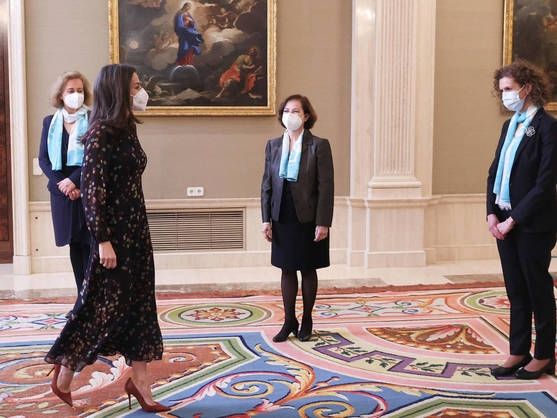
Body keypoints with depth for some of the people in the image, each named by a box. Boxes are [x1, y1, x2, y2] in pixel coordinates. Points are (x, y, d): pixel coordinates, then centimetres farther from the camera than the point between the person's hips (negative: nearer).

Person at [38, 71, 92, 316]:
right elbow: (43, 159, 7)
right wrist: (61, 183, -7)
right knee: (73, 244, 7)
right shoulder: (50, 122, 10)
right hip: (62, 192, 4)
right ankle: (84, 298, 14)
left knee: (87, 244, -4)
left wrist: (75, 180, -15)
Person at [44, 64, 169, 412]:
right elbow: (92, 189, -18)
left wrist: (135, 229, 18)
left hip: (136, 227, 9)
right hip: (113, 230, -8)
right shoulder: (101, 133, -15)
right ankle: (64, 375, 19)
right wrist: (103, 239, -20)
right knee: (103, 305, 0)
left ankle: (139, 381, 18)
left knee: (139, 302, 9)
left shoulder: (127, 128, 10)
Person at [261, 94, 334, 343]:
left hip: (308, 219, -3)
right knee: (287, 270, 9)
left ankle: (306, 321, 23)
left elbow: (326, 187, -9)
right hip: (283, 219, 3)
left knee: (308, 270, 9)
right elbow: (266, 184, 7)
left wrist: (323, 222, -13)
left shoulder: (319, 146, -7)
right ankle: (289, 321, 20)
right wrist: (266, 219, 1)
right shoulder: (273, 145, 5)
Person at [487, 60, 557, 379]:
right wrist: (492, 213, -1)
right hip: (505, 222, 7)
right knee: (516, 290, 12)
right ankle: (519, 353, 22)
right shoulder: (510, 126, 13)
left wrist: (513, 220, -16)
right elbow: (495, 171, 12)